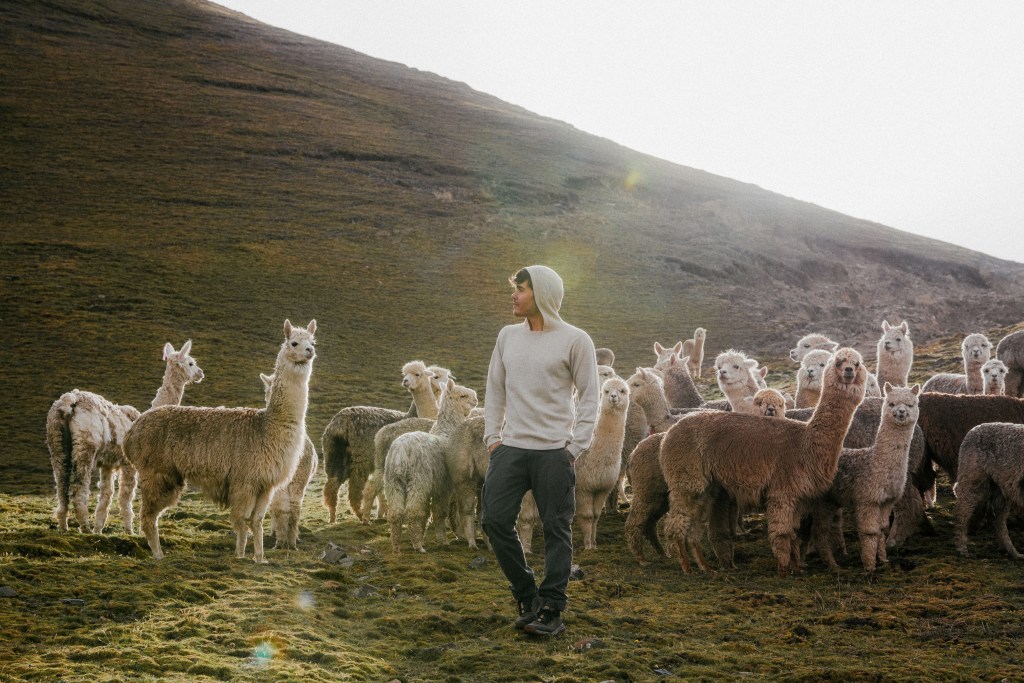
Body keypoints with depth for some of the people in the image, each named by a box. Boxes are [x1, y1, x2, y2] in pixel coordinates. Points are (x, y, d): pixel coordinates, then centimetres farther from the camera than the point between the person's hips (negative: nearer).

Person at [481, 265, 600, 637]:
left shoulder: (574, 340, -4)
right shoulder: (508, 336, 11)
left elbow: (590, 395, -2)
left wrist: (574, 447, -7)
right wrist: (492, 436, 8)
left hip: (554, 452, -5)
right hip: (511, 448, 5)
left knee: (556, 530, -1)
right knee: (495, 519, -2)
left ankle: (551, 610, 7)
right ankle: (527, 596, 15)